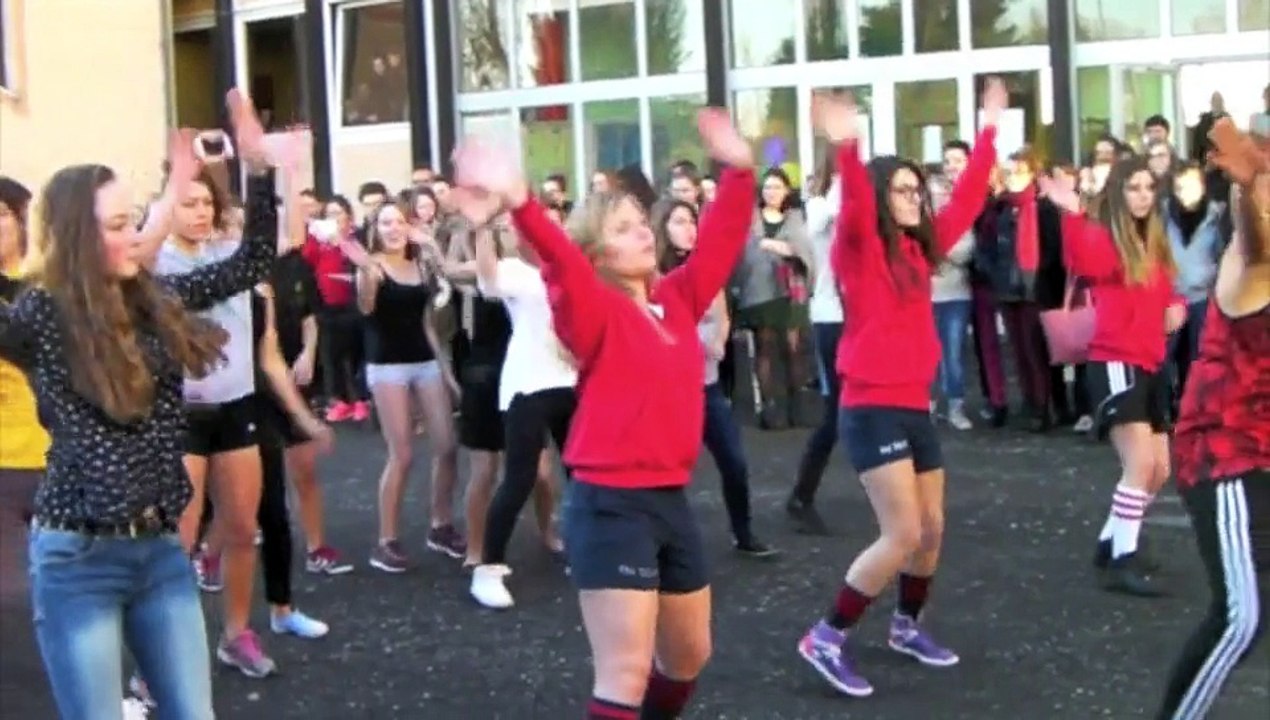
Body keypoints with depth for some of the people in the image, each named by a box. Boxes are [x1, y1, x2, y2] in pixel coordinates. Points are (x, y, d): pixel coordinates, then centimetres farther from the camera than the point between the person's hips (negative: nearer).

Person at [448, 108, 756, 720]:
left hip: (671, 499, 7)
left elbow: (720, 242, 14)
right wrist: (520, 205, -46)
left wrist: (738, 171, 3)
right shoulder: (595, 310, -10)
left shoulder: (676, 299, 8)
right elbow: (561, 263, -28)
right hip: (610, 503, -7)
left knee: (688, 656, 20)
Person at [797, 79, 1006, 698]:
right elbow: (854, 207, -29)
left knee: (932, 529, 14)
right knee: (903, 536, -13)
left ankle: (907, 626, 36)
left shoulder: (918, 249, 11)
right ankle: (826, 638, -3)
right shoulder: (860, 247, -8)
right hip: (873, 409, -8)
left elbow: (966, 202, 21)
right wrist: (847, 149, -47)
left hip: (915, 407, 8)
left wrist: (988, 133, 23)